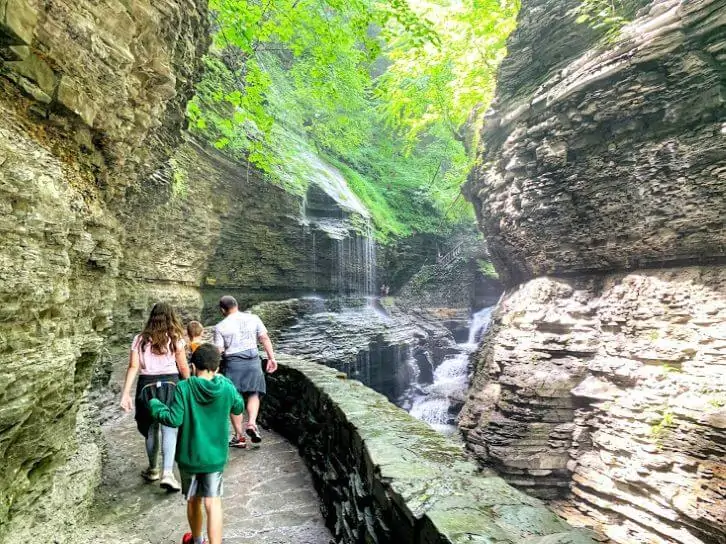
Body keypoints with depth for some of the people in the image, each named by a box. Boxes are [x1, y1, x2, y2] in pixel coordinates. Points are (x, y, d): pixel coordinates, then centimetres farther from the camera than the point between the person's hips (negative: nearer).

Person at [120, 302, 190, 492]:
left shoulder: (140, 339, 3)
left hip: (147, 385, 3)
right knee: (169, 429, -1)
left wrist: (126, 393, -2)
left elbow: (133, 367, -3)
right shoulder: (175, 339, -2)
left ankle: (153, 470, 32)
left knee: (151, 428, 17)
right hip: (170, 384, -2)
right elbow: (183, 367, 0)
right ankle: (167, 473, -12)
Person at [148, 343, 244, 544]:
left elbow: (174, 419, -15)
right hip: (215, 457, 0)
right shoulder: (226, 387, -10)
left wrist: (154, 404, 2)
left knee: (193, 501, 22)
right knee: (213, 503, 3)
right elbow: (239, 408, 8)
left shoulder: (184, 388, -16)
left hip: (189, 457, 1)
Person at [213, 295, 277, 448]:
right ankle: (252, 423, -3)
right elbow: (265, 338, -1)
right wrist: (271, 357, 3)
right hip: (253, 361, 2)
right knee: (253, 394, 18)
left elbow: (218, 351, -5)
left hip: (232, 363, -1)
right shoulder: (253, 318, 1)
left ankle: (239, 437, 18)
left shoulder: (220, 327, -4)